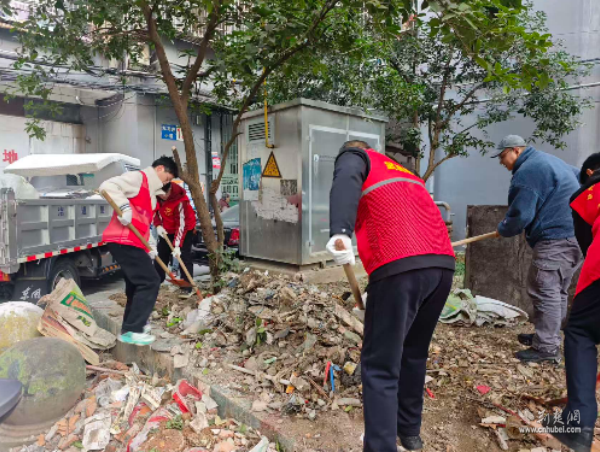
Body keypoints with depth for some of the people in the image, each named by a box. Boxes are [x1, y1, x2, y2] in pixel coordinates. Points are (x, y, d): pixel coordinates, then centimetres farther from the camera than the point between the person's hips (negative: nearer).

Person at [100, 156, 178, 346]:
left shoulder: (151, 191, 24)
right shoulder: (138, 177, -5)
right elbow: (108, 186, -20)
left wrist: (151, 245, 18)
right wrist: (124, 206, -29)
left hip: (132, 243, 10)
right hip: (123, 241, -10)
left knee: (138, 284, 18)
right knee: (150, 282, -11)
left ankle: (132, 326, 30)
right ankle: (131, 331, -6)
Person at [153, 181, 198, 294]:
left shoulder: (180, 200, -34)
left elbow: (181, 224, -32)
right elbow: (153, 211, 1)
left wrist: (177, 246, -36)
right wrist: (158, 225, -17)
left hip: (185, 229, -6)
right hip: (166, 229, 6)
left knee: (184, 256, -11)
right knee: (161, 254, 11)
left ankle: (187, 285, -7)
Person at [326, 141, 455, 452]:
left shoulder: (354, 156, 15)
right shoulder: (404, 172, 34)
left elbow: (345, 182, -10)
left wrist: (339, 233, -27)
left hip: (399, 267, -7)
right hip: (443, 264, 8)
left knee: (380, 367, 1)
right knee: (413, 353, 23)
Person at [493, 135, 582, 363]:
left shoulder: (527, 171, -12)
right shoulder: (549, 160, 21)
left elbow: (521, 214, -17)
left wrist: (502, 229, 1)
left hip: (556, 238, -11)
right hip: (576, 234, 11)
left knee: (544, 291, -8)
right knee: (556, 291, 17)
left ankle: (547, 348, -4)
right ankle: (547, 336, 28)